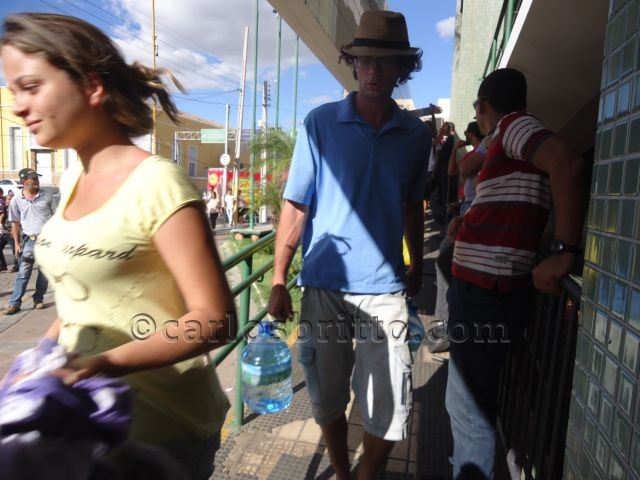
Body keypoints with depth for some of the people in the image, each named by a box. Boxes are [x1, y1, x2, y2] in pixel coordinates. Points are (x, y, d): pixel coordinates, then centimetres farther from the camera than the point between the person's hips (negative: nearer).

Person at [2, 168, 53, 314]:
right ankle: (14, 303, 3)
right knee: (23, 273, -2)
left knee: (44, 272, 6)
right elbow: (15, 223, 6)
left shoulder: (45, 198, 3)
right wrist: (17, 243, 2)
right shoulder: (16, 200, 1)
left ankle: (38, 299, 17)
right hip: (29, 240, -1)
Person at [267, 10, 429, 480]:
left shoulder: (416, 133, 5)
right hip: (324, 284, -1)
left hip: (385, 288, 2)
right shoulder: (320, 123, -2)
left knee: (391, 410, 5)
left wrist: (417, 266, 20)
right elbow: (296, 205, -4)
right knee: (328, 400, 14)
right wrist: (279, 281, -8)